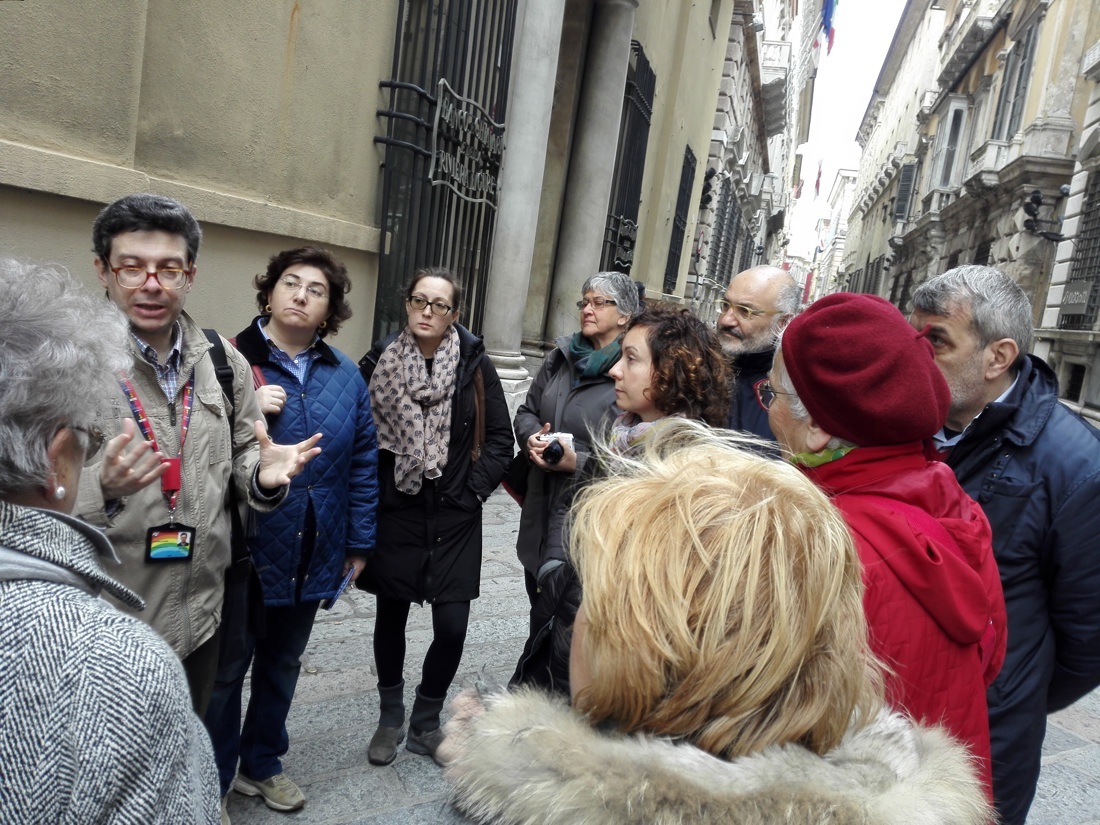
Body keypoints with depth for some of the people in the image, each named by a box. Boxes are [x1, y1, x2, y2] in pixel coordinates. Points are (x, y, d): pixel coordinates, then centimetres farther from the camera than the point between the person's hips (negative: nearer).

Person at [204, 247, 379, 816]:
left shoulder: (346, 377, 3)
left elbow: (363, 462, 6)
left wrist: (359, 542, 6)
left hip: (313, 556, 4)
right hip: (240, 553, -4)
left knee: (282, 666, 22)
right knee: (225, 672, 13)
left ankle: (262, 763, 43)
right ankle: (213, 782, 34)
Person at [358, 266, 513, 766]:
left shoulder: (475, 366, -4)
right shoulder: (379, 362, -2)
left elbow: (501, 439, 2)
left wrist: (475, 487, -5)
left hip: (455, 518, 0)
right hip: (394, 513, 1)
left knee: (452, 626, -2)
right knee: (391, 616, 13)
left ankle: (425, 722, 24)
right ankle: (390, 717, 36)